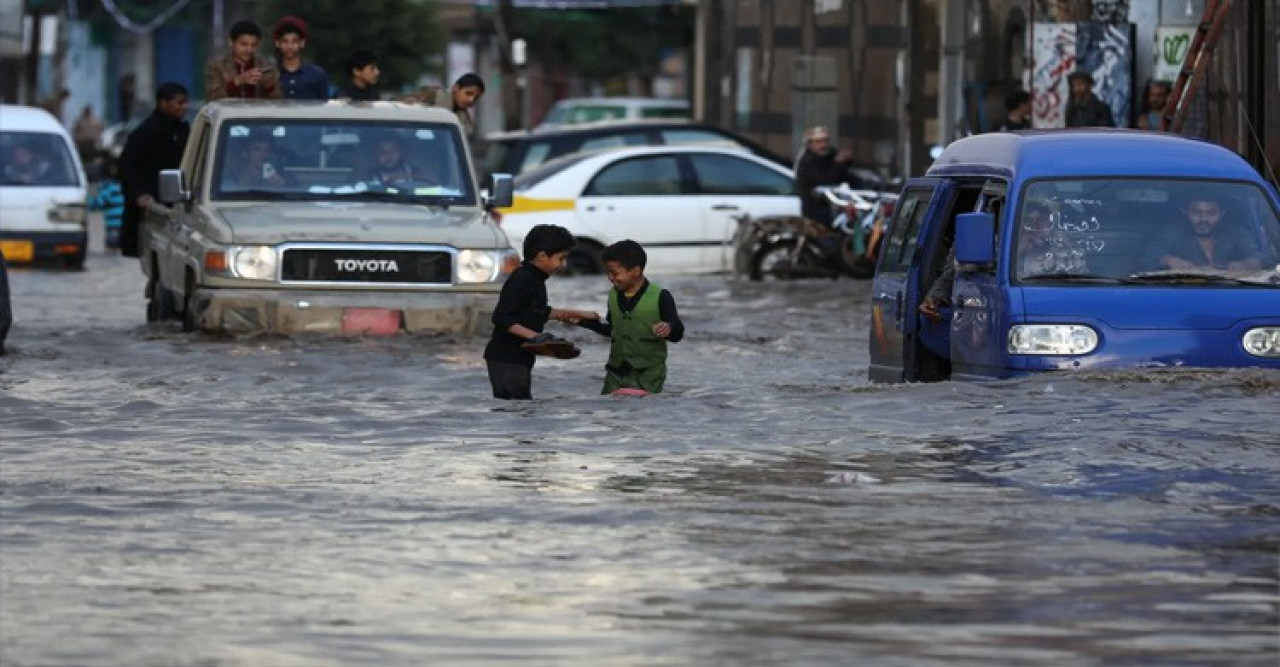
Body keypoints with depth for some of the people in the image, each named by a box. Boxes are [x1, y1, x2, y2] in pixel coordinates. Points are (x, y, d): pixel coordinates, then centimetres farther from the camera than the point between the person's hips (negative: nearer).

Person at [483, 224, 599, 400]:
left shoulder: (535, 280, 13)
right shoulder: (521, 280, -17)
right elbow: (501, 318, -23)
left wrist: (573, 314, 24)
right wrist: (533, 335, -29)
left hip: (521, 358, 10)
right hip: (506, 360, -10)